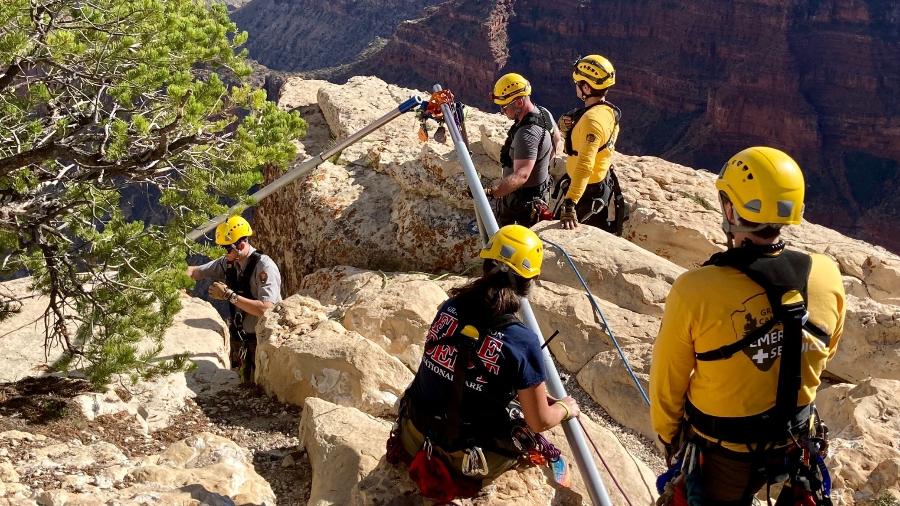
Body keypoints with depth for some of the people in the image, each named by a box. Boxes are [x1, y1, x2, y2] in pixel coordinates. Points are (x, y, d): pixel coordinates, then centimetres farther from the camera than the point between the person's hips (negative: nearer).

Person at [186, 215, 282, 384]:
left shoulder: (264, 266, -21)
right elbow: (196, 271, 12)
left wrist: (229, 295, -27)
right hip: (239, 338, 7)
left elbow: (265, 309, -30)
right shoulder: (228, 262, 1)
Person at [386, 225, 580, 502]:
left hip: (415, 438, 3)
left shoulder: (449, 308, -8)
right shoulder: (522, 341, -23)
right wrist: (566, 408, 11)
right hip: (467, 459, -3)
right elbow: (539, 422, -13)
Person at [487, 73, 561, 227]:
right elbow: (556, 139, 20)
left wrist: (490, 192, -50)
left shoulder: (527, 134, -32)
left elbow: (521, 176, -40)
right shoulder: (544, 113, -1)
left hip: (521, 202, -10)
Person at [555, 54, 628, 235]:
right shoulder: (608, 111, 2)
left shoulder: (592, 120, -29)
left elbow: (584, 166, -39)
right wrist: (568, 125, -11)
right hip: (603, 185, 10)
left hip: (586, 191, -10)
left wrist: (570, 205, -46)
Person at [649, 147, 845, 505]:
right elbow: (826, 353, 3)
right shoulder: (827, 278, -18)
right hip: (796, 445, 3)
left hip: (720, 451, -2)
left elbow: (668, 380, -15)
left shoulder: (694, 291, -30)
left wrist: (667, 434, 4)